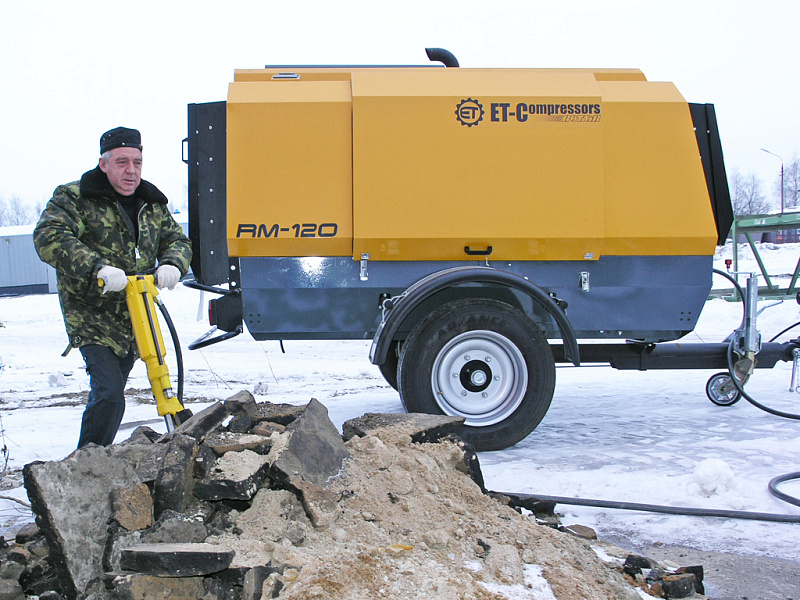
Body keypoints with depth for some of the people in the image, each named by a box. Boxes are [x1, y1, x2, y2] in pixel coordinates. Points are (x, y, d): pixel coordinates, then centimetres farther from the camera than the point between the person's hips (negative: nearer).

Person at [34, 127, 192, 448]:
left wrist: (172, 265, -15)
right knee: (108, 394, -17)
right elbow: (48, 237, -22)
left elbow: (177, 239, 11)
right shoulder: (74, 198, -8)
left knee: (111, 396, 15)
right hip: (91, 317, -6)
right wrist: (98, 267, -35)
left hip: (135, 319, 6)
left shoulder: (152, 204, 10)